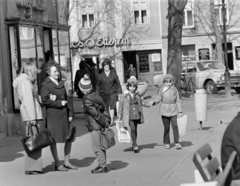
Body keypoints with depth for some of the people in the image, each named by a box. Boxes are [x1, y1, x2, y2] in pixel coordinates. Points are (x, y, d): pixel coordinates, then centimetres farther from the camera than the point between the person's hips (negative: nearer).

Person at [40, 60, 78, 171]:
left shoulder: (61, 83, 15)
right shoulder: (45, 85, -6)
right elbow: (45, 100, -15)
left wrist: (70, 113, 10)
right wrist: (59, 103, -13)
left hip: (64, 114, 7)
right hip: (53, 115, -7)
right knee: (54, 140, 2)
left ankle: (67, 162, 20)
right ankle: (57, 164, 11)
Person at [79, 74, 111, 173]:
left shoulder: (87, 101, -17)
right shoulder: (95, 94, 7)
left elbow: (96, 114, -18)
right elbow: (104, 108, 9)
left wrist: (105, 123, -11)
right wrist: (107, 120, 10)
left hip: (95, 126, -9)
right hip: (100, 125, 9)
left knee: (97, 146, -1)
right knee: (100, 146, 14)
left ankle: (102, 166, 2)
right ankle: (102, 165, 20)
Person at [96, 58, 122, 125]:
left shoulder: (114, 74, 4)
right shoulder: (101, 76, 6)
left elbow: (118, 84, 9)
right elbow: (98, 86, 14)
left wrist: (119, 93, 6)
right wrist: (98, 94, 9)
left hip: (112, 93, -1)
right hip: (104, 94, 2)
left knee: (111, 107, -12)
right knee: (105, 108, 2)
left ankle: (112, 120, -10)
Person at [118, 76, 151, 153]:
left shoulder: (137, 95, 8)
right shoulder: (124, 95, -5)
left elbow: (141, 102, 26)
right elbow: (121, 107, 0)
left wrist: (149, 104, 20)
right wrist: (120, 117, 1)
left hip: (137, 115, 5)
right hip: (129, 116, -5)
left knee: (135, 130, 12)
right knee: (133, 129, -13)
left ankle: (134, 144, 26)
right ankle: (135, 145, -12)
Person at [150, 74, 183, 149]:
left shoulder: (174, 89, 3)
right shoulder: (162, 89, 1)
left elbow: (178, 101, 7)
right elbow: (159, 98, 10)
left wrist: (180, 111, 6)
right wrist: (153, 102, -10)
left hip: (173, 111, 0)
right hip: (164, 111, 0)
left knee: (175, 126, -9)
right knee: (166, 127, 4)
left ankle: (177, 143, -4)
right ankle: (167, 143, 16)